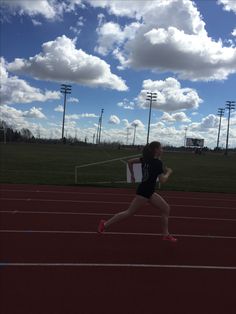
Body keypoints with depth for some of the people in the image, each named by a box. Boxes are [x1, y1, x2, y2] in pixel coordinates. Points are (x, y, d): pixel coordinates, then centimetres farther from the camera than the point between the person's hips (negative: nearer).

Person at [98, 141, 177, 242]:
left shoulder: (147, 159, 7)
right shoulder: (158, 162, -17)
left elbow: (130, 161, 12)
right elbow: (162, 180, -22)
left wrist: (132, 175, 18)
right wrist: (168, 172, -3)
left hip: (149, 192, 10)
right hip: (144, 192, -10)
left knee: (166, 208, 11)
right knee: (129, 212, -1)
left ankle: (166, 234, 15)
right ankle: (105, 224, 10)